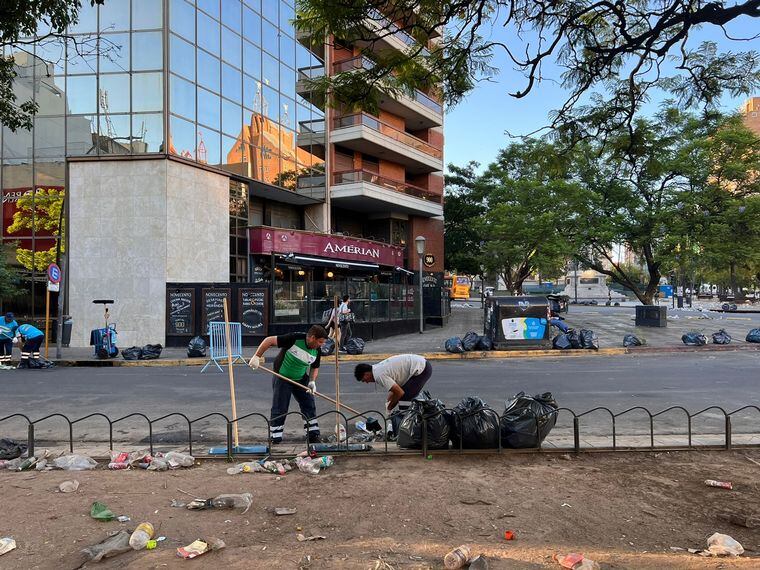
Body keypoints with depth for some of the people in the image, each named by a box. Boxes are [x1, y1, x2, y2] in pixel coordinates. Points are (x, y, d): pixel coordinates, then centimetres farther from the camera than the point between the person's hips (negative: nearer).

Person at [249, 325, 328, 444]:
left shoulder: (316, 350, -8)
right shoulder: (295, 339, -28)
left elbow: (315, 367, 9)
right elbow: (269, 340, -26)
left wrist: (312, 381, -9)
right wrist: (257, 357, -25)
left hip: (301, 379, 6)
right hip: (282, 378, -5)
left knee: (309, 405, 4)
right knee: (279, 410, -3)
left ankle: (313, 435, 16)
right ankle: (275, 439, 10)